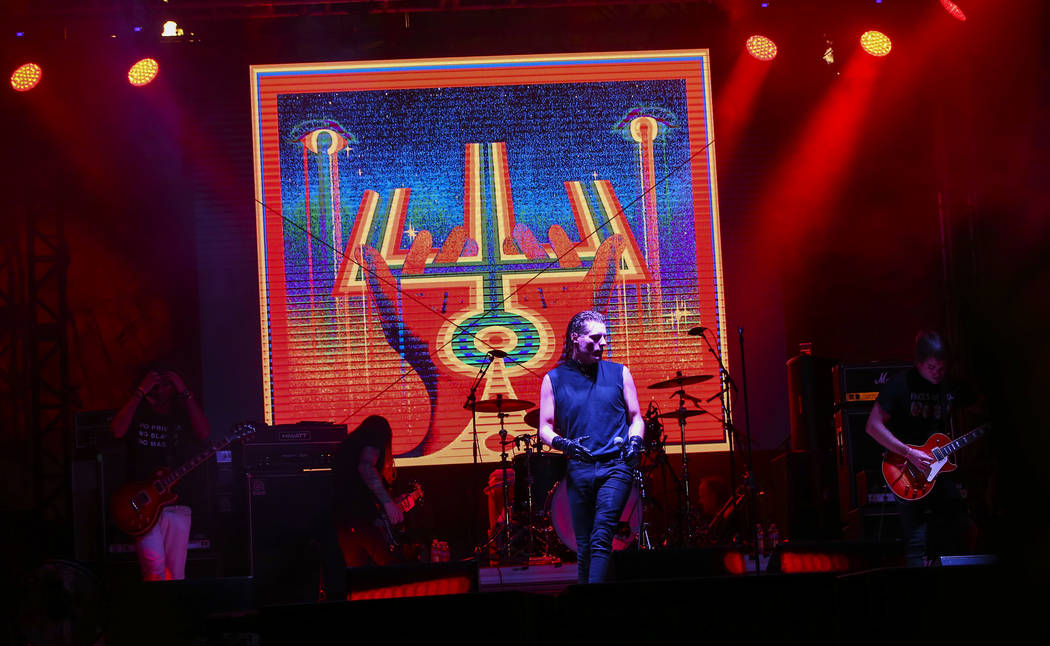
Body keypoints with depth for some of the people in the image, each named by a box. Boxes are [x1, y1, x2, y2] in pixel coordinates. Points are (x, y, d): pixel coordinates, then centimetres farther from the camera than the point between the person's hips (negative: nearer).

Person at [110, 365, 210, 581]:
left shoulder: (183, 416, 12)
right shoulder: (137, 414, 10)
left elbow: (204, 434, -8)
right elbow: (117, 431, -11)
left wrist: (184, 393, -7)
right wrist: (140, 392, -11)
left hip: (178, 504, 2)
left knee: (176, 574, 2)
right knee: (155, 570, -18)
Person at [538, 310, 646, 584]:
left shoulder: (619, 373, 9)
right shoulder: (554, 379, 8)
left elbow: (636, 417, 14)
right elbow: (545, 428, 8)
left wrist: (635, 440, -7)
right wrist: (562, 443, -13)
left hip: (615, 465, -1)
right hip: (578, 470, 1)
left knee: (601, 538, -15)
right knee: (584, 546, 6)